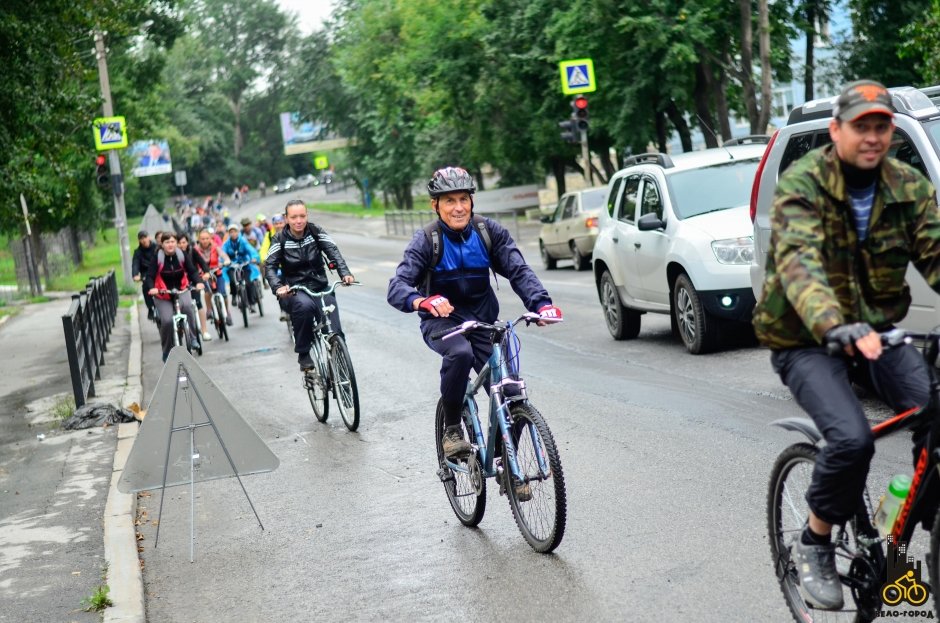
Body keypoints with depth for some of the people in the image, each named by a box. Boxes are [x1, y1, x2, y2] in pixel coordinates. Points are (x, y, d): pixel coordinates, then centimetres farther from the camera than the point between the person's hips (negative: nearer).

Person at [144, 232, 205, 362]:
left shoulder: (181, 255, -7)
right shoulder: (157, 257, -12)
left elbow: (192, 271, -6)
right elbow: (150, 276, -16)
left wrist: (198, 282, -26)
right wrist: (151, 288, -36)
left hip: (181, 290, 1)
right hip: (163, 294, -1)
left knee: (187, 305, -32)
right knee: (167, 322, -17)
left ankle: (191, 338, -15)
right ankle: (167, 352, 5)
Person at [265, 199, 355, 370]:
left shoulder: (316, 232, -1)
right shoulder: (280, 239, -4)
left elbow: (333, 252, -13)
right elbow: (270, 266, -11)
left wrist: (345, 273, -32)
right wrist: (277, 287, -31)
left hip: (321, 287, 2)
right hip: (295, 290, -2)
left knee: (335, 333, -16)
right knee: (304, 305, -36)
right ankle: (303, 354, -20)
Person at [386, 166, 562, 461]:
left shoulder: (489, 232, -6)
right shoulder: (426, 241, -13)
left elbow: (518, 270, -15)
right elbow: (397, 287, -25)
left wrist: (541, 303, -35)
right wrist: (422, 301, -48)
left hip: (482, 321, 3)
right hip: (442, 321, -2)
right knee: (460, 354, -37)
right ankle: (451, 430, -17)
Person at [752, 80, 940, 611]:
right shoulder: (803, 184, -16)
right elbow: (799, 263, -32)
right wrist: (835, 326, -51)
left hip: (880, 331, 5)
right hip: (807, 339, -4)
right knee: (852, 437, -26)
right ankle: (815, 547, -1)